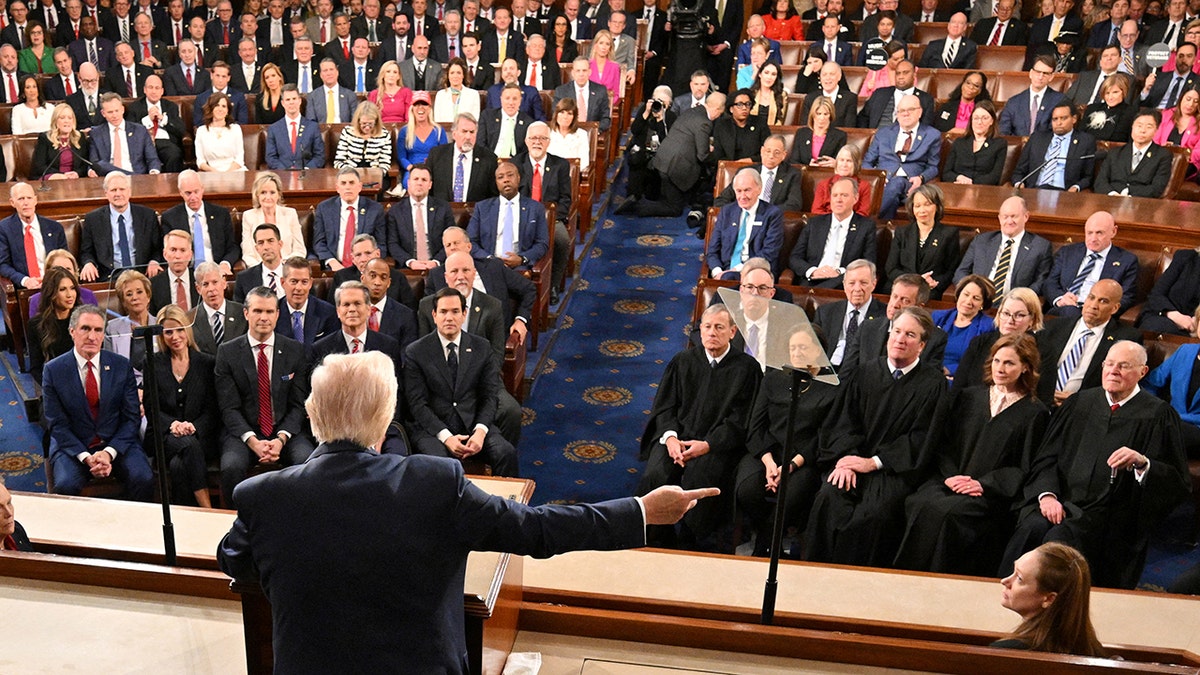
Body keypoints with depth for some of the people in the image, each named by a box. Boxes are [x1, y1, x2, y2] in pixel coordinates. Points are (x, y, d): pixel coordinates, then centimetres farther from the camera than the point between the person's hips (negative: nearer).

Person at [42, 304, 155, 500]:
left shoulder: (121, 366, 1)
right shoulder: (53, 370, -3)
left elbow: (131, 418, 1)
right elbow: (57, 424, -3)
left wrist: (109, 452, -14)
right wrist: (86, 457, -16)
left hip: (117, 443, 1)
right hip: (73, 446, -1)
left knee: (143, 479, -25)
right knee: (66, 486, -30)